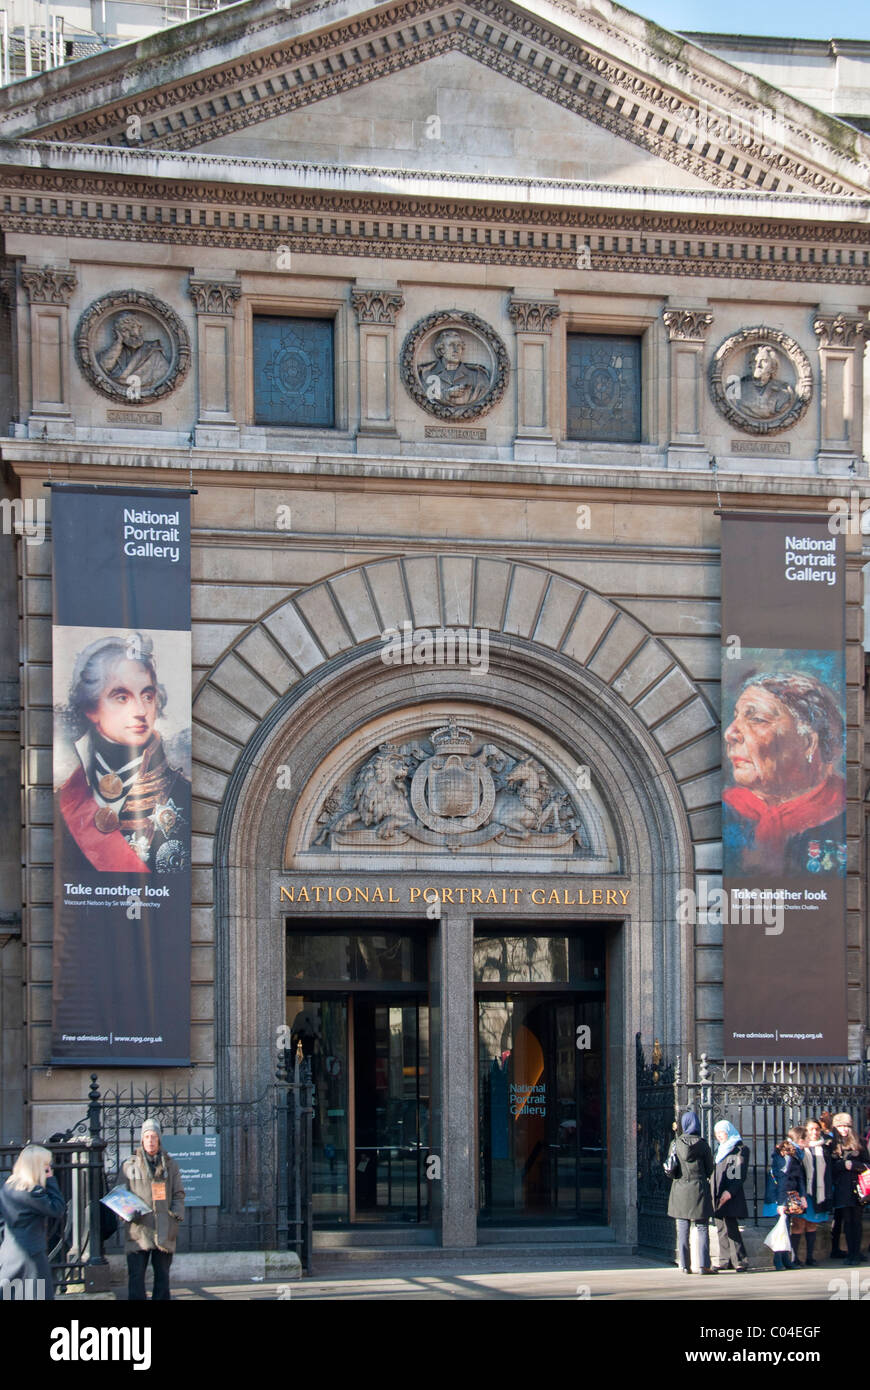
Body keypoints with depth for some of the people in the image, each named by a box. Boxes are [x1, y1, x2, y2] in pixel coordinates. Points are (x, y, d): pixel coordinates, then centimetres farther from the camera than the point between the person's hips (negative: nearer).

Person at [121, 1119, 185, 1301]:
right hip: (138, 1230, -2)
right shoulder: (129, 1165, 8)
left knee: (162, 1276, 7)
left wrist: (178, 1211, -6)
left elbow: (178, 1194, 13)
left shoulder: (170, 1165, 13)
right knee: (135, 1276, -6)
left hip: (164, 1231, 2)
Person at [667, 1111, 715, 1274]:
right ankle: (704, 1265, -3)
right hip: (699, 1188, -2)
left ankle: (684, 1265, 4)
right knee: (702, 1228, 3)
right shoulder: (702, 1144, -6)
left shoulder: (676, 1143, -1)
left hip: (680, 1189, 2)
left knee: (682, 1230, 5)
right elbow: (710, 1169, 3)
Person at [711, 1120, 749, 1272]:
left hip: (731, 1196, -8)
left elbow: (741, 1175, -10)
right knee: (721, 1229, 5)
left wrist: (730, 1191, -20)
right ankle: (727, 1261, 7)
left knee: (730, 1228, -14)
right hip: (717, 1195, 8)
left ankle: (740, 1261, -12)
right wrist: (713, 1193, 15)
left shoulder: (741, 1149, -2)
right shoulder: (719, 1150, 22)